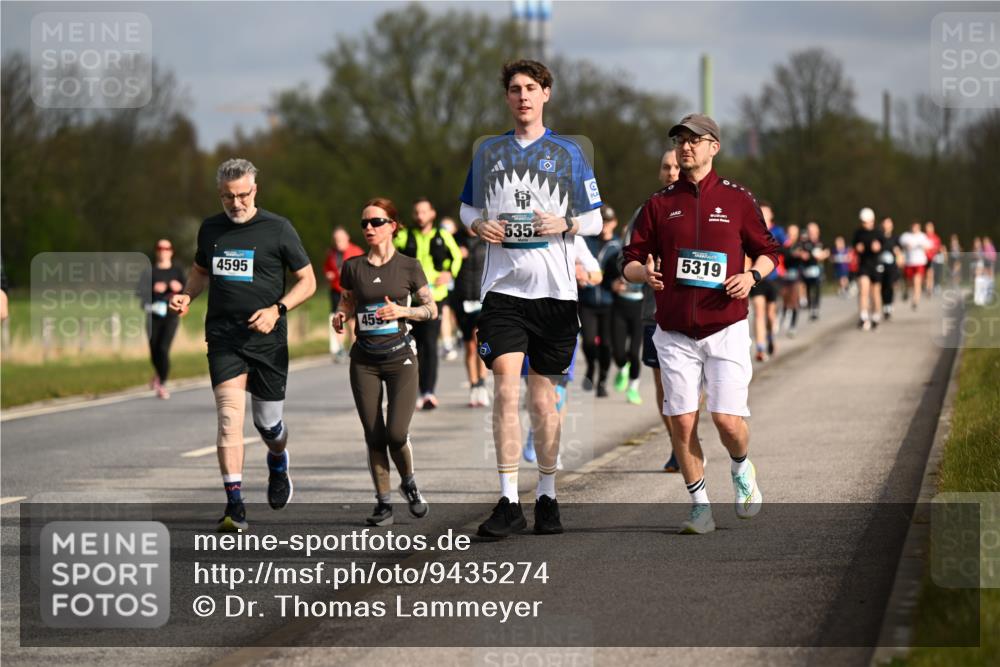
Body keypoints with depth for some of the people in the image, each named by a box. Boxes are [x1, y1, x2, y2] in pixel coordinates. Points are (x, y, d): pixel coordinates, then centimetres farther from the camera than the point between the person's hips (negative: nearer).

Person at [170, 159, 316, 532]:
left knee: (268, 423, 7)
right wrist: (186, 297, 4)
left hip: (267, 339, -1)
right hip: (223, 337, 1)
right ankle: (235, 506, -16)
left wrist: (277, 309, -15)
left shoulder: (277, 229, -4)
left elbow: (307, 281, 0)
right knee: (229, 416, -15)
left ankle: (278, 466, 44)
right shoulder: (210, 229, 7)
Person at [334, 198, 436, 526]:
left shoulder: (408, 266, -2)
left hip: (399, 357, -2)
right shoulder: (353, 267, 4)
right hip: (364, 360, 2)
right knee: (374, 437, -1)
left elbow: (432, 309, 3)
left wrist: (402, 310, -14)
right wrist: (340, 316, -5)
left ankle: (409, 483, 19)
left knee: (396, 434, -11)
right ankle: (383, 502, 12)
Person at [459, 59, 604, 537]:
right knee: (505, 388, -12)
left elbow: (596, 219, 8)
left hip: (554, 288, -1)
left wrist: (565, 224, -12)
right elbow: (468, 206, 21)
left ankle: (547, 495, 20)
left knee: (542, 396, 7)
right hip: (503, 287, 1)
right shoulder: (488, 152, 11)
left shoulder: (567, 153, 5)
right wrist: (478, 225, -1)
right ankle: (508, 502, -12)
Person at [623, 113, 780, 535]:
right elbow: (631, 261, 9)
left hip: (726, 329, -2)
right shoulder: (660, 203, 8)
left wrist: (752, 275, -9)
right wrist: (643, 273, -14)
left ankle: (742, 469, 24)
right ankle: (700, 508, 10)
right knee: (681, 422, -4)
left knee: (727, 419, -10)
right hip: (674, 333, 2)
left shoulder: (737, 199, 4)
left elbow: (768, 251, 11)